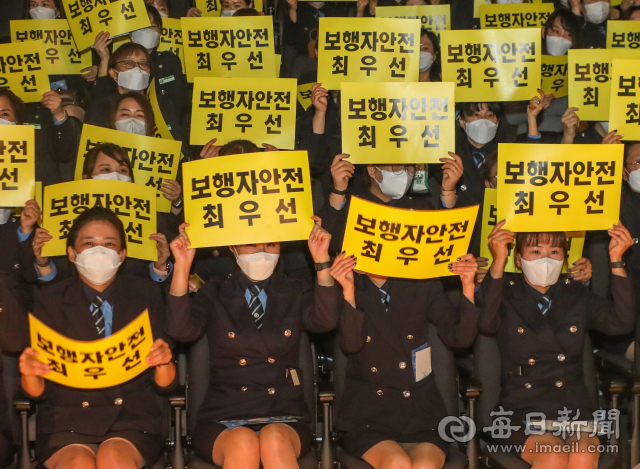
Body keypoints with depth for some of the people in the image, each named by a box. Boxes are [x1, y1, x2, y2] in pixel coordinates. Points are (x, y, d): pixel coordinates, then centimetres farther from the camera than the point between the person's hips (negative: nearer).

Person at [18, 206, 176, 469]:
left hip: (130, 421, 1)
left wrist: (163, 362, -17)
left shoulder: (145, 295, 9)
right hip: (66, 425, 0)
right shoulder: (49, 301, 7)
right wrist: (29, 372, -18)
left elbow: (165, 385, 5)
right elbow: (38, 393, 4)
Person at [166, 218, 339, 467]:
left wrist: (321, 261, -19)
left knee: (274, 439, -34)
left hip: (284, 419, 1)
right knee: (243, 443, -35)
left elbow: (325, 321, -9)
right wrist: (182, 267, -17)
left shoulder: (295, 293, 13)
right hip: (223, 421, 0)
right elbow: (182, 330, -9)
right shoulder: (215, 294, 10)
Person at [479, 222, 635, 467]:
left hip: (574, 410, 2)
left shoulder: (577, 296, 13)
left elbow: (621, 322, -4)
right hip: (523, 409, -2)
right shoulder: (506, 296, 4)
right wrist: (498, 261, -27)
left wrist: (616, 261, -12)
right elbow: (486, 323, -19)